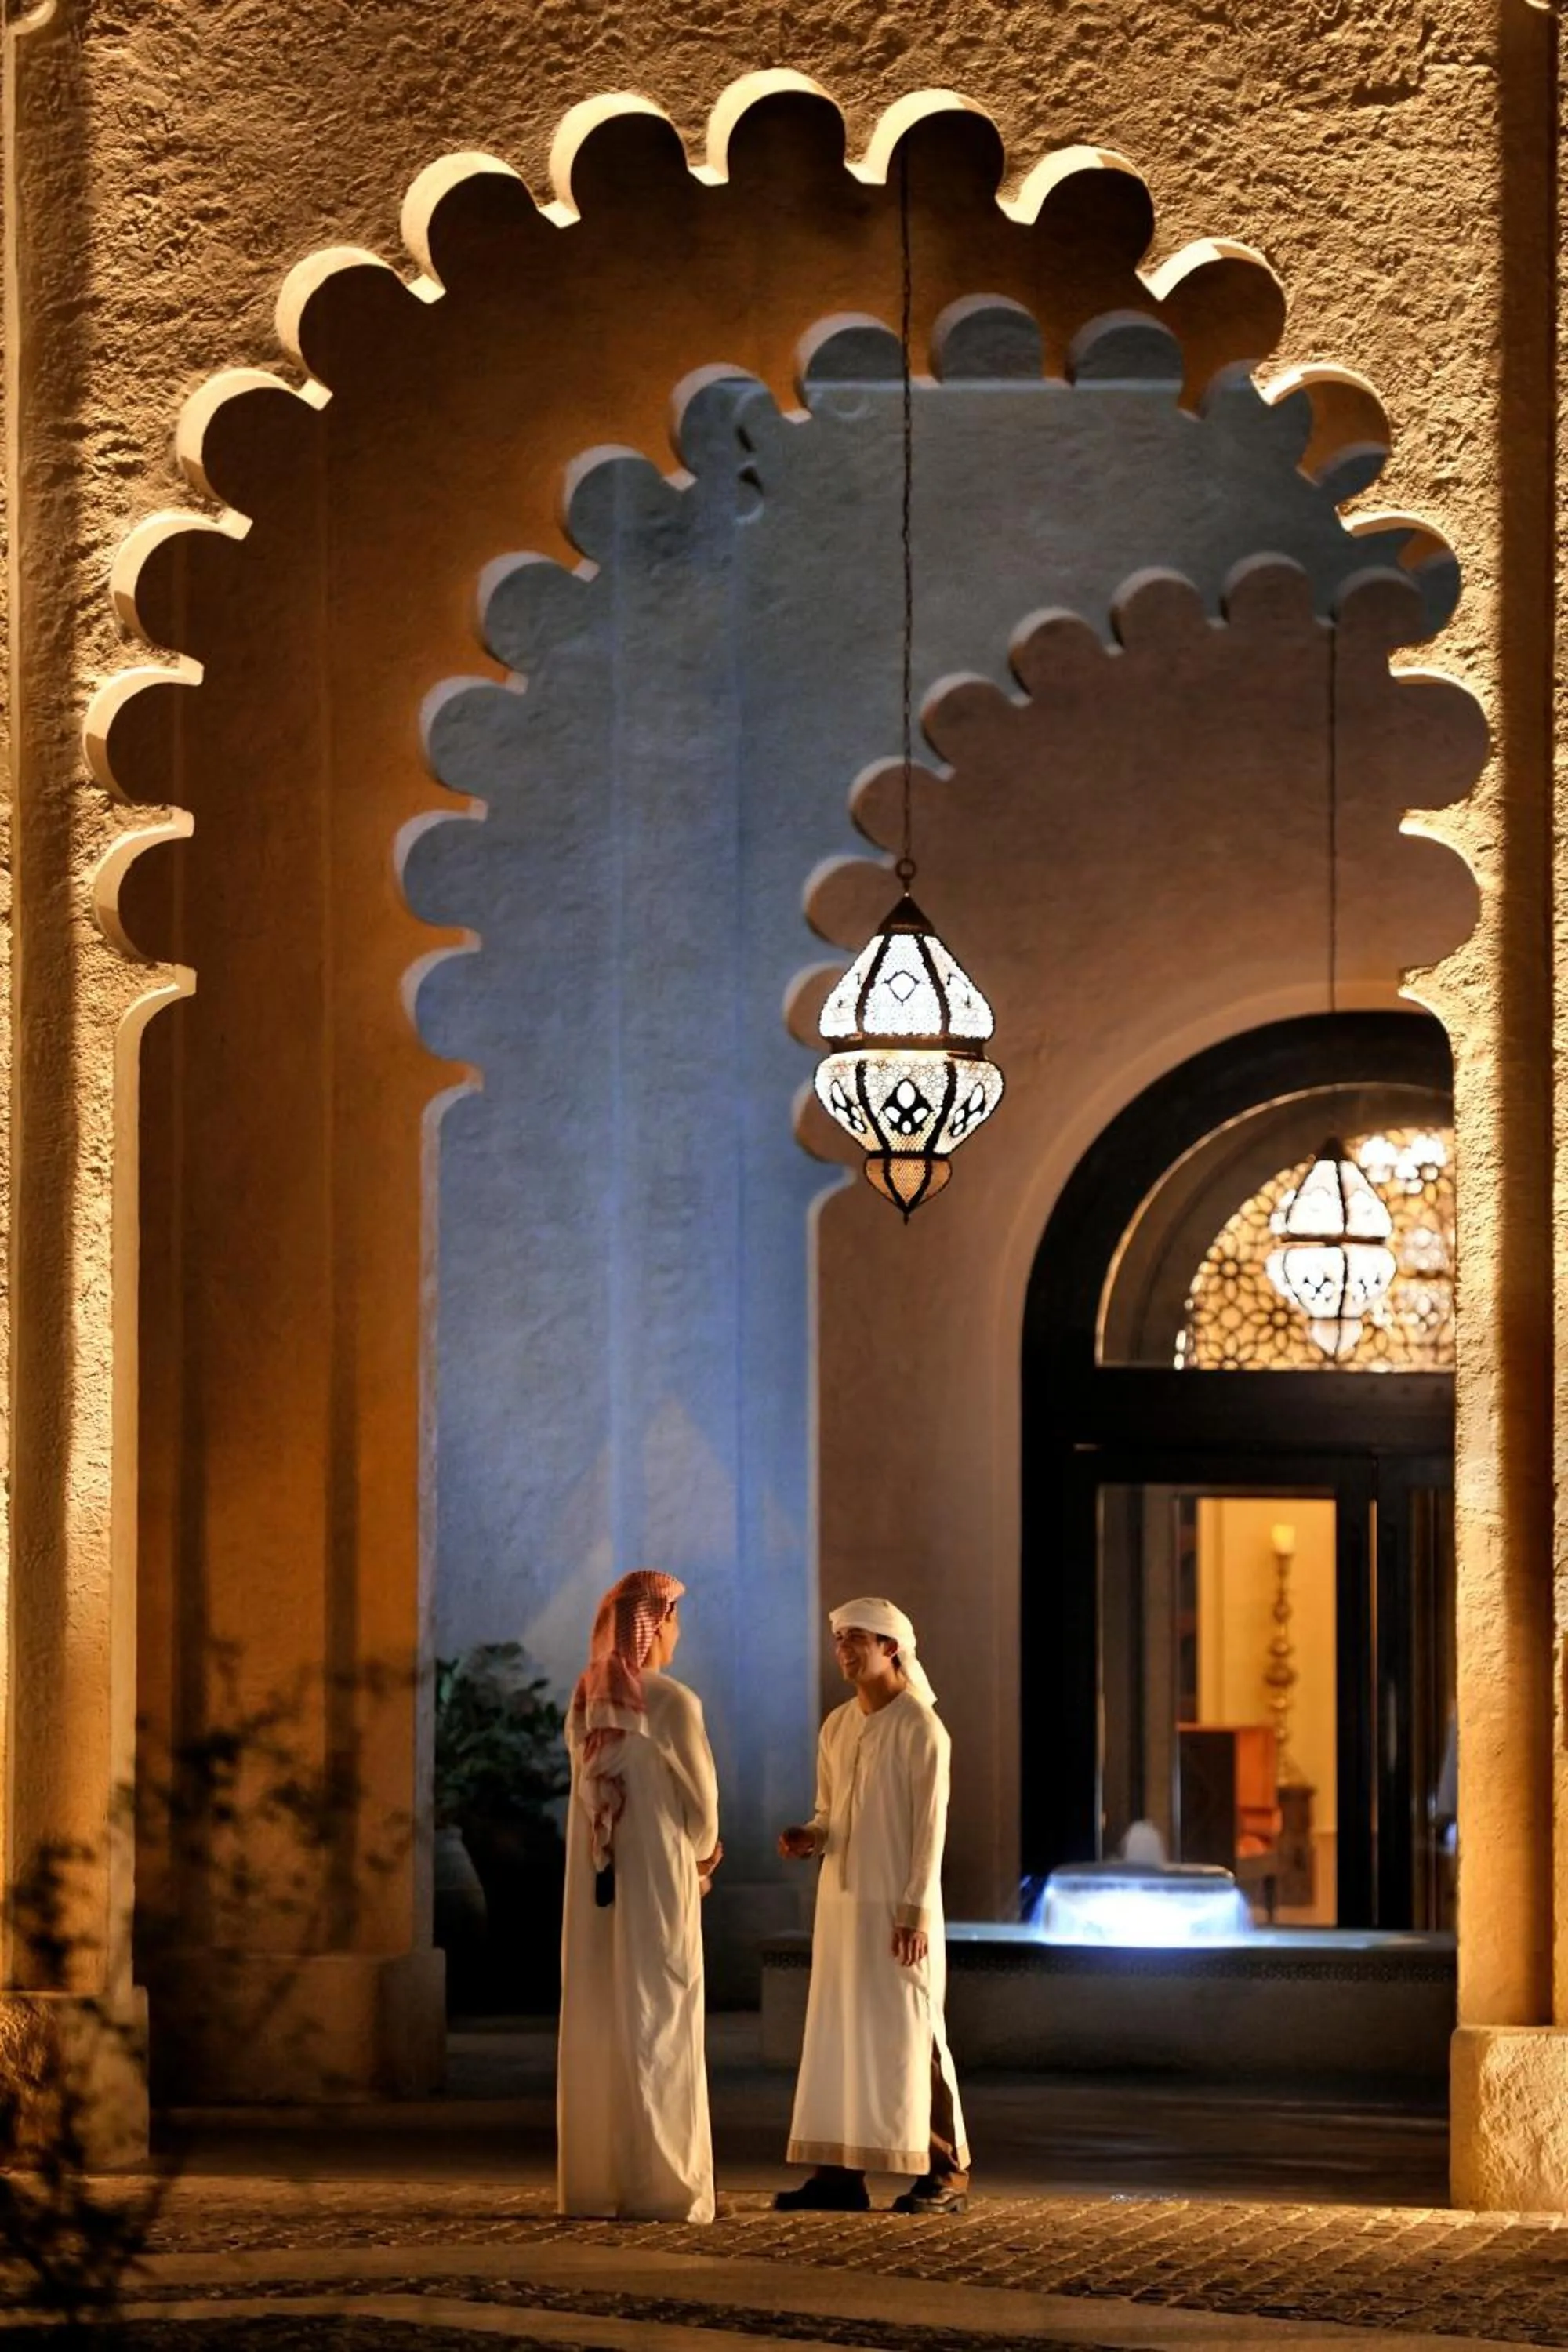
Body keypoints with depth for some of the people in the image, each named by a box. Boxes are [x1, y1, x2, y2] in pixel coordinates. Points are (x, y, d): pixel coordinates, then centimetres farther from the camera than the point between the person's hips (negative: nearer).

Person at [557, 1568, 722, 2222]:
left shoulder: (584, 1703, 7)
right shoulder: (673, 1703, -12)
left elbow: (598, 1795, 12)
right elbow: (703, 1805, -5)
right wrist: (700, 1855, 17)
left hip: (595, 1889, 6)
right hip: (658, 1885, -6)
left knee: (596, 2024, 9)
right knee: (657, 2023, -2)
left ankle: (594, 2179, 11)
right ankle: (656, 2185, -3)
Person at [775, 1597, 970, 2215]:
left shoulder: (920, 1727, -10)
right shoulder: (836, 1726, 12)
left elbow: (930, 1824, -13)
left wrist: (916, 1910, -17)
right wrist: (807, 1837, -4)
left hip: (898, 1906, -7)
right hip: (841, 1899, 7)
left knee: (909, 2034, -4)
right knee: (837, 2031, 4)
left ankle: (945, 2173, 3)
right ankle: (839, 2170, 6)